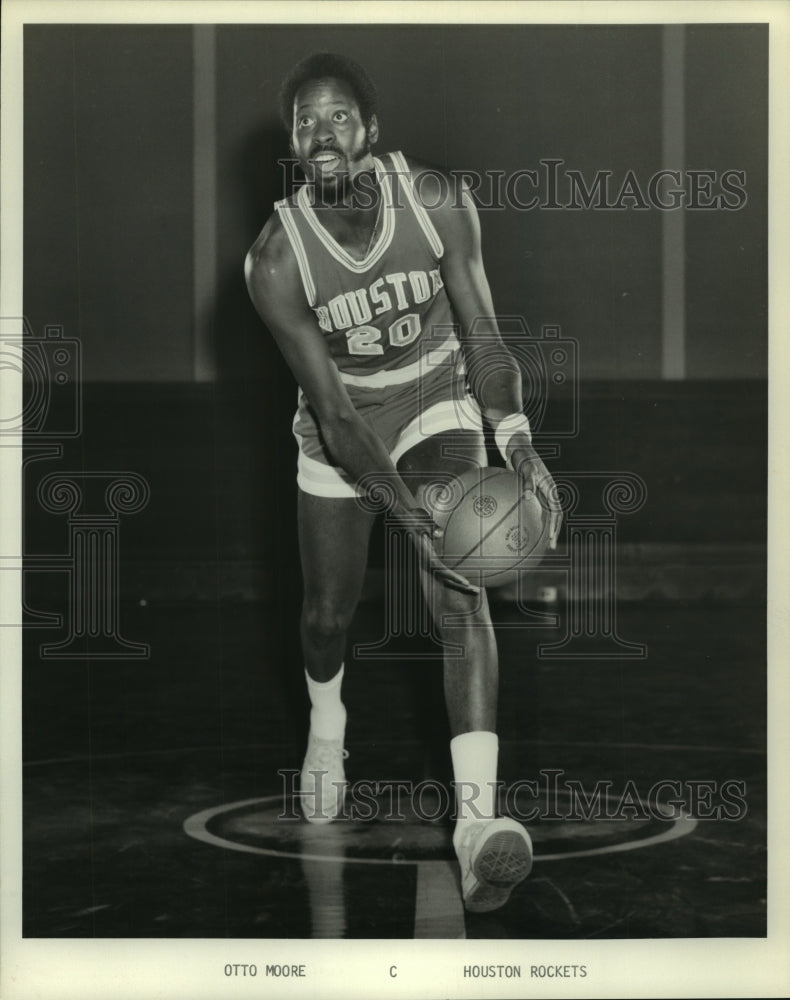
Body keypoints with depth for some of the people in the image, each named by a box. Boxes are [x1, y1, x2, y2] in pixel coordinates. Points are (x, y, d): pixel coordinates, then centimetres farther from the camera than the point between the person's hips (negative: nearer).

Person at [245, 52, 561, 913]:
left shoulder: (436, 203, -21)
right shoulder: (275, 260, -24)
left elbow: (481, 336, -13)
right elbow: (331, 405, -23)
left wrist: (516, 439, -29)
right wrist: (406, 509, -32)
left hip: (438, 405, 0)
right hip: (342, 428, 1)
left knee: (460, 594, -20)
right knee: (330, 609, 12)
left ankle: (476, 819, -30)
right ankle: (326, 730, 49)